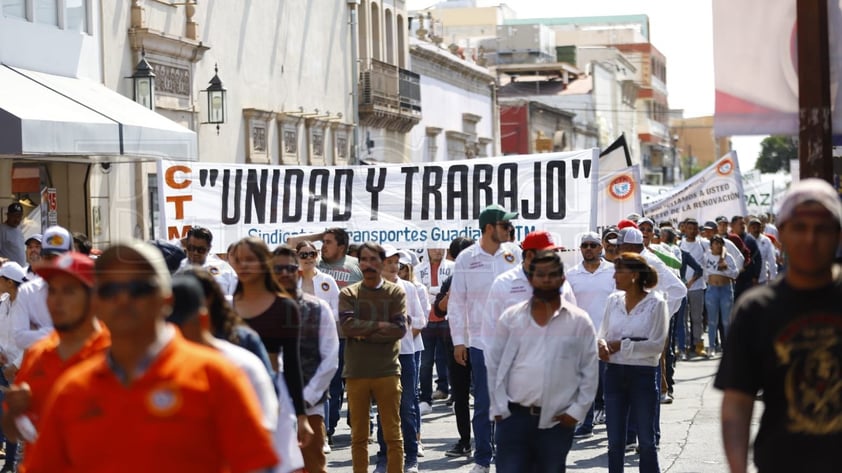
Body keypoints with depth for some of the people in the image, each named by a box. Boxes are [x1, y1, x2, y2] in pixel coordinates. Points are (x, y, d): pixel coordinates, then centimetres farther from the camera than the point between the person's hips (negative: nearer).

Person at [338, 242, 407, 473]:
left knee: (393, 434, 0)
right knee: (359, 436, 7)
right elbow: (347, 326, -10)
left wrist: (364, 333, -10)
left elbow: (400, 328, -8)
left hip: (387, 371, -1)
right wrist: (379, 326, -10)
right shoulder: (348, 294, 6)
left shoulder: (396, 293, 4)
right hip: (356, 373, 1)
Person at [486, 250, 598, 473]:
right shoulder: (511, 317, 3)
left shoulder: (579, 321, 1)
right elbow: (494, 364, 7)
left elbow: (589, 371, 2)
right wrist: (499, 407, 2)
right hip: (514, 416, 0)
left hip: (557, 421, 0)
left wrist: (577, 411, -4)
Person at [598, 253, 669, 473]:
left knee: (646, 439, 5)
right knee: (614, 440, 8)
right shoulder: (613, 300, 6)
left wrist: (621, 345, -15)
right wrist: (602, 345, -12)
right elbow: (602, 334, 11)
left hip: (643, 374, -4)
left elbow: (657, 345, -12)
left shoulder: (656, 303, -8)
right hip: (615, 373, 4)